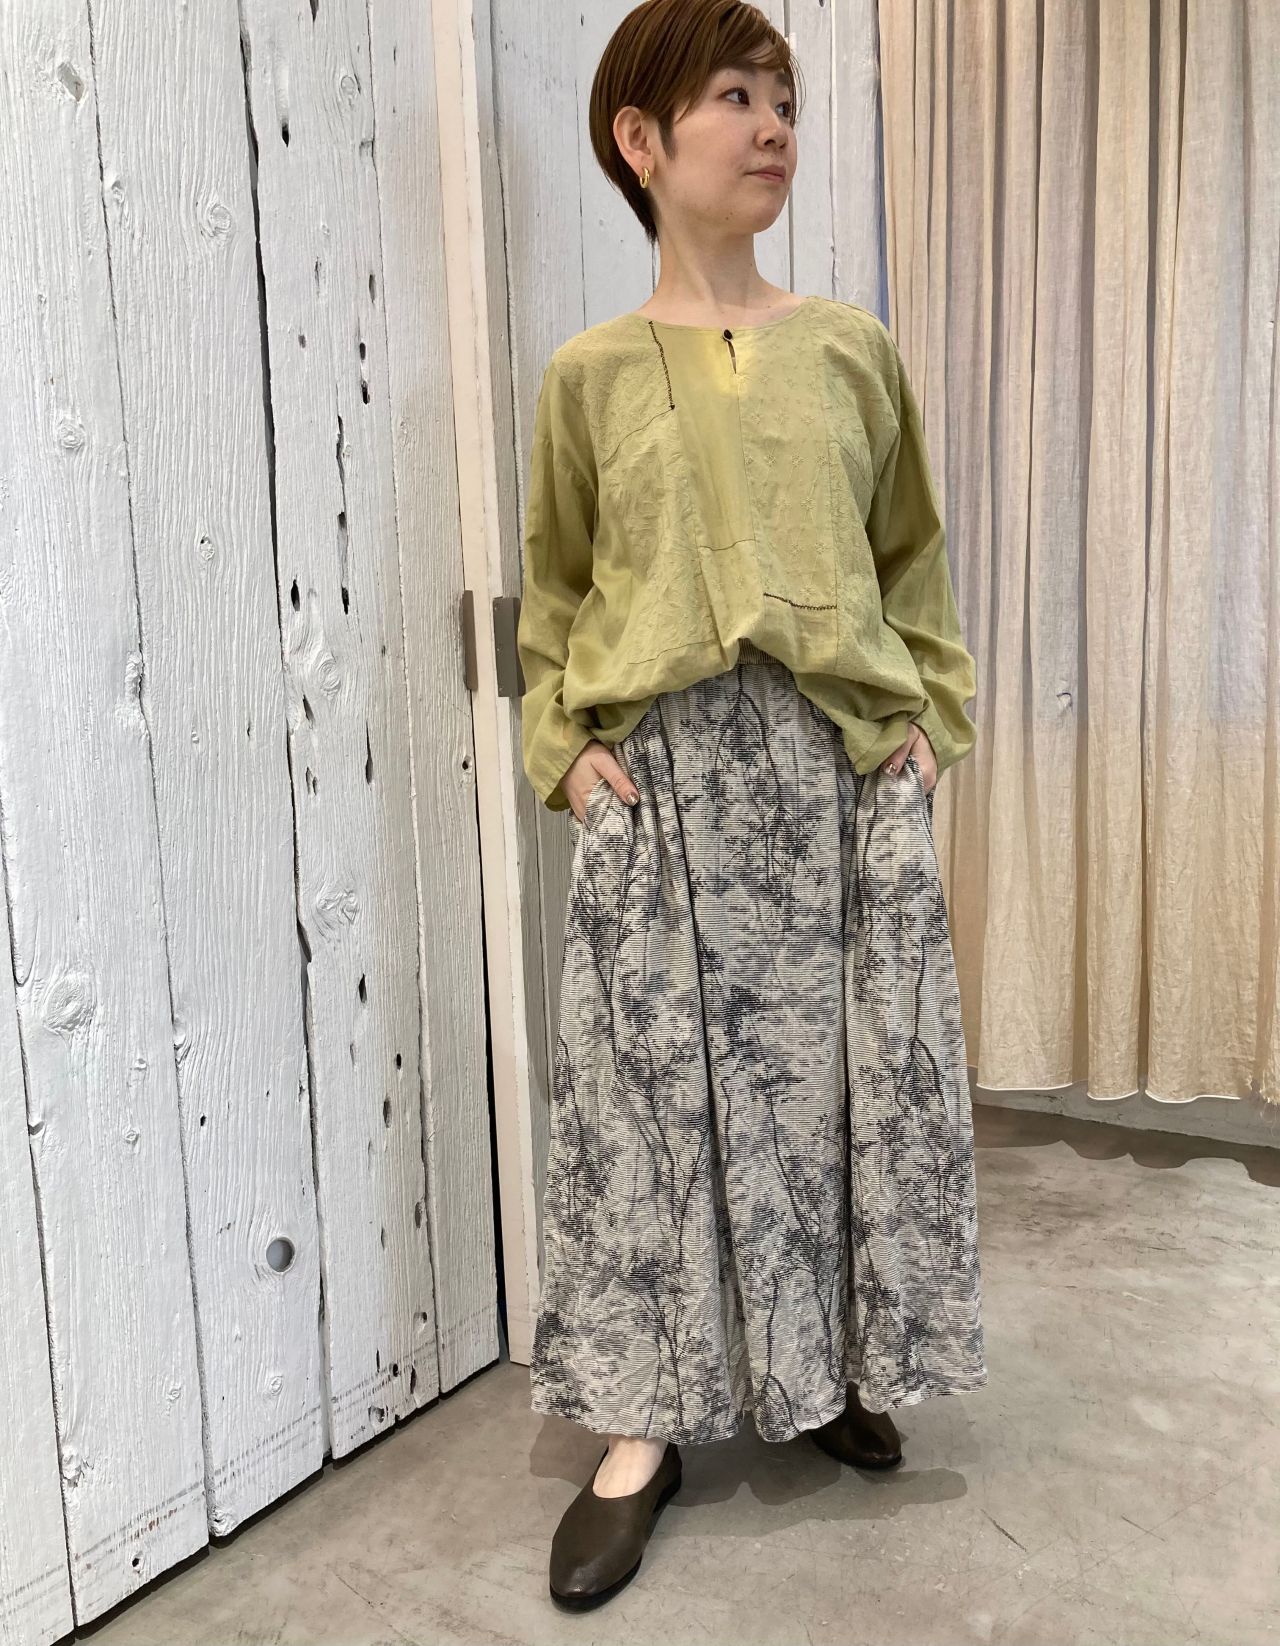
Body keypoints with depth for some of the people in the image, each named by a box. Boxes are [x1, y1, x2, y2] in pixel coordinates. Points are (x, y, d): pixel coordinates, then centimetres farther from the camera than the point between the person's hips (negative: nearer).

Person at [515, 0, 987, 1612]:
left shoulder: (853, 348, 9)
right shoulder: (591, 372, 6)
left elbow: (913, 556, 15)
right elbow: (553, 590, 10)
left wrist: (930, 709, 5)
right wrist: (562, 744, -1)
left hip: (845, 769, 2)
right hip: (660, 780, -1)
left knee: (850, 1070, 8)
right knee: (654, 1080, 3)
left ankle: (830, 1363, 31)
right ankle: (643, 1425, 19)